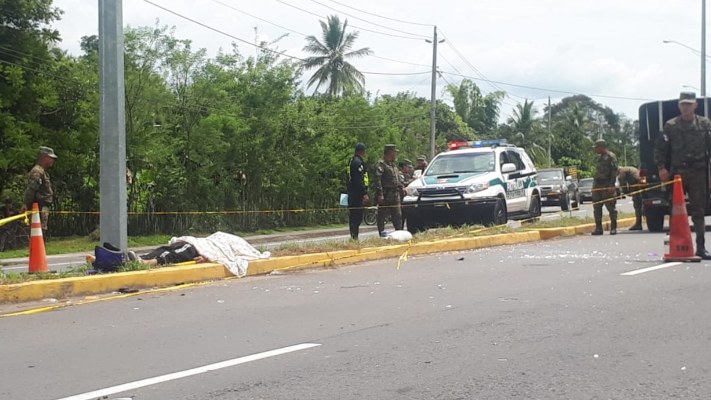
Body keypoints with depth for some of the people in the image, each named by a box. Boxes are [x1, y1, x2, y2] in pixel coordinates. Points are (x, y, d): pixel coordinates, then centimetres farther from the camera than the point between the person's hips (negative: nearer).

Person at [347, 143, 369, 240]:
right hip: (357, 194, -10)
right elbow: (359, 180, -21)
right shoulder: (358, 162, -14)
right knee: (357, 217, -10)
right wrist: (365, 193, -22)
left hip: (352, 193, 10)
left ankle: (353, 237, 14)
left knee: (353, 216, 11)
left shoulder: (352, 161, 18)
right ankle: (354, 237, -12)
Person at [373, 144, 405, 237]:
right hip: (385, 194, -9)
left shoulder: (393, 165, 19)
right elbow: (377, 180, -19)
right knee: (382, 215, -2)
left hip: (395, 194, 9)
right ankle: (382, 233, 0)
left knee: (398, 215, 10)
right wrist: (380, 194, -25)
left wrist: (401, 187, 15)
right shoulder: (381, 164, -11)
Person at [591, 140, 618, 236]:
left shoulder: (611, 156, -7)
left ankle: (613, 228, 1)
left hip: (607, 186, -8)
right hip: (597, 186, 8)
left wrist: (611, 185, -21)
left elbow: (614, 172, -13)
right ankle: (598, 228, 9)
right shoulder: (599, 157, 18)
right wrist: (594, 184, 17)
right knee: (597, 207, 5)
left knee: (611, 207, -3)